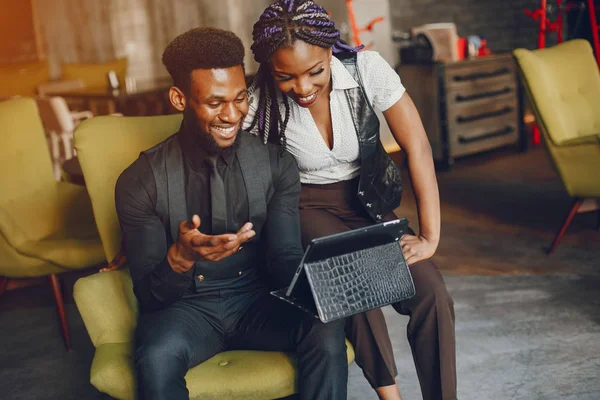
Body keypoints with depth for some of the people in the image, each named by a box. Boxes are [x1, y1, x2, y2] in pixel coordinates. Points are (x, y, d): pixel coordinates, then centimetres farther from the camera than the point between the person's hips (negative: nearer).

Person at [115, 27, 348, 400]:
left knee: (327, 331, -27)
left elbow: (284, 258, -6)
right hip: (183, 306, -2)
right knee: (157, 357, -35)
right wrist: (180, 257, -34)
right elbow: (149, 293, -11)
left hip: (256, 299, 2)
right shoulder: (140, 181, -10)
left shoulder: (278, 165, -4)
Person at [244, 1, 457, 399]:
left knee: (431, 294, -21)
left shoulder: (367, 69, -19)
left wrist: (430, 237, -20)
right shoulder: (261, 99, -19)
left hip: (368, 204, 2)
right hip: (307, 210, -1)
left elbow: (418, 146, -16)